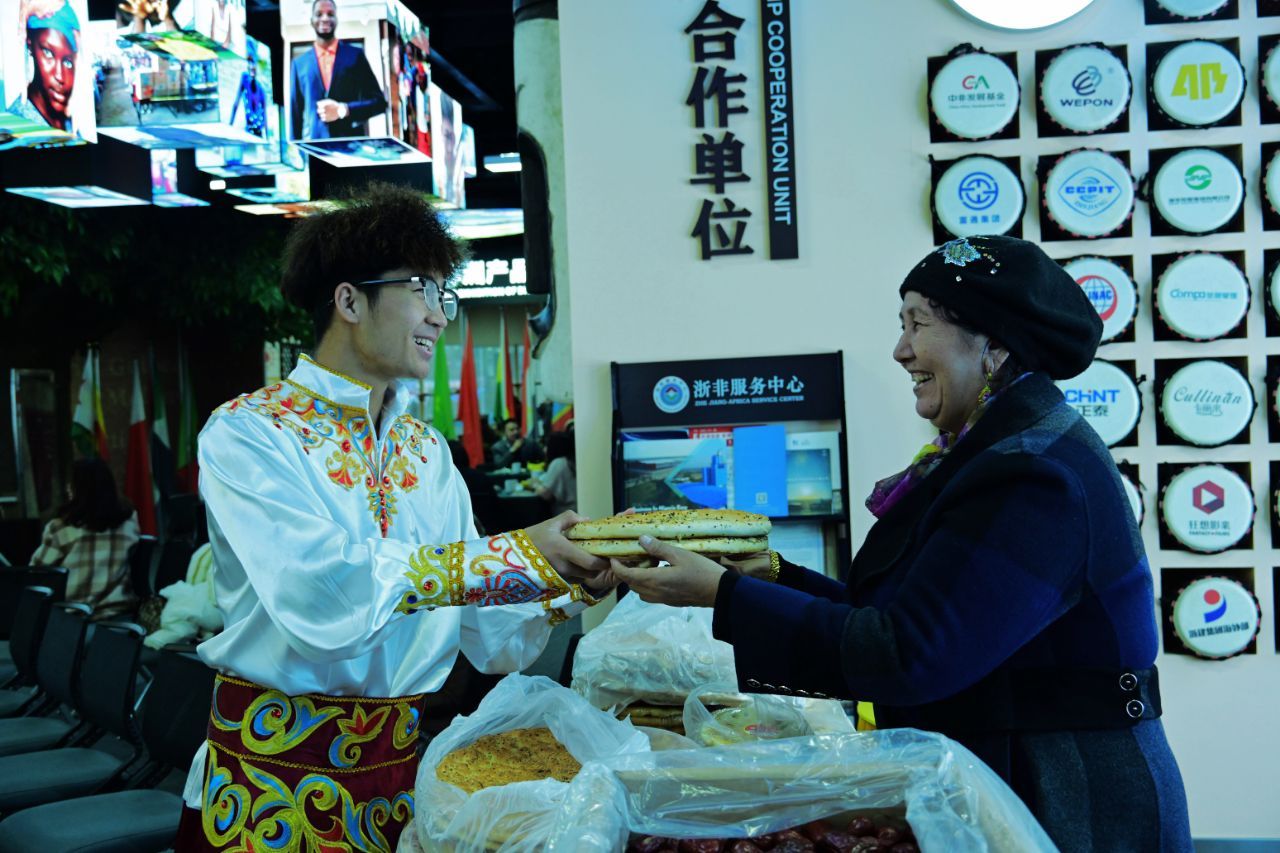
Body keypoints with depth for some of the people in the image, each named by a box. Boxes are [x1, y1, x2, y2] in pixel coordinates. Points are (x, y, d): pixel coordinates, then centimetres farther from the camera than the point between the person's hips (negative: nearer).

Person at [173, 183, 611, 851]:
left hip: (400, 760, 5)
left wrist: (575, 581, -14)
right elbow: (320, 592, -29)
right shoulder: (245, 433, -11)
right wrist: (510, 557, -29)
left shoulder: (427, 450, 7)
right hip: (270, 770, -5)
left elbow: (490, 639, 4)